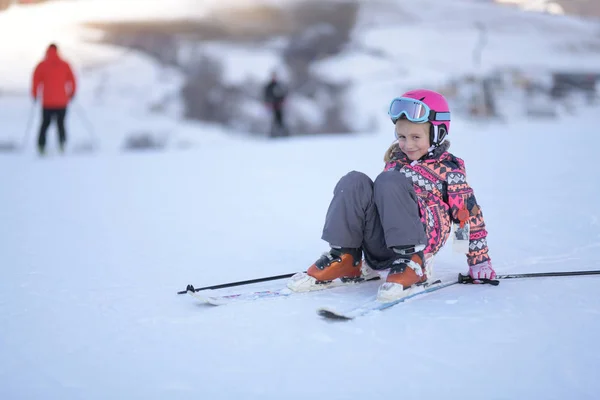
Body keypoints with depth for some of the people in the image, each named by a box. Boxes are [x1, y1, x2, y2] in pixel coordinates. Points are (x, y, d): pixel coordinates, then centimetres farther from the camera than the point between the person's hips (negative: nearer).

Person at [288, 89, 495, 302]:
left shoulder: (449, 168, 5)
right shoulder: (396, 162, 21)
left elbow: (469, 214, 3)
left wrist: (479, 262, 1)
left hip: (424, 235, -5)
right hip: (382, 247, 5)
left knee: (389, 182, -27)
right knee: (355, 182, -16)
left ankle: (412, 262, -32)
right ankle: (343, 258, -17)